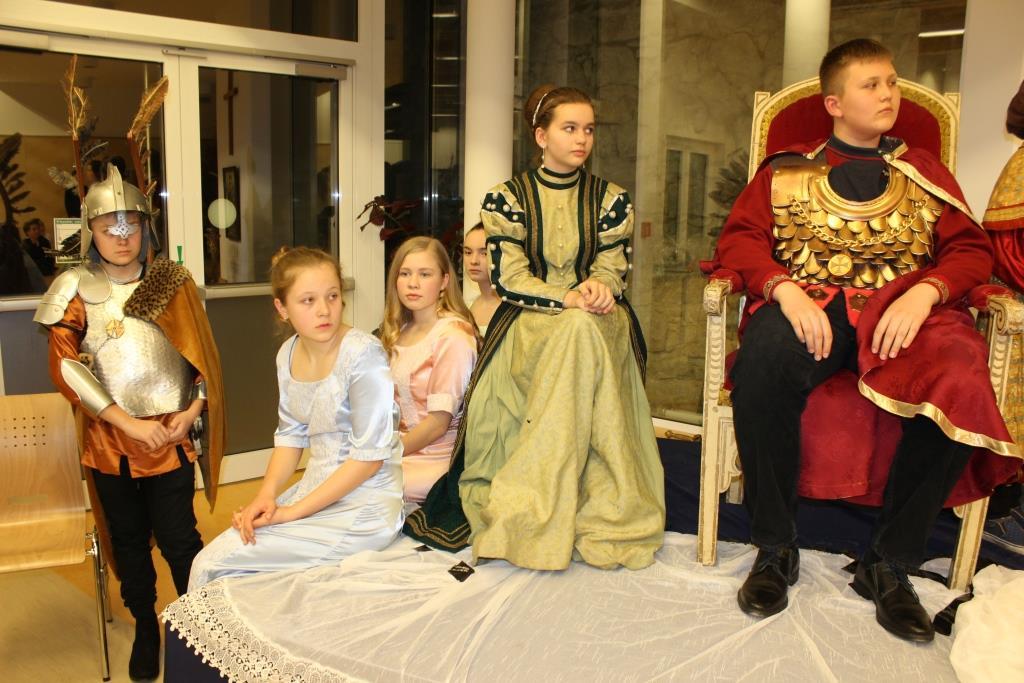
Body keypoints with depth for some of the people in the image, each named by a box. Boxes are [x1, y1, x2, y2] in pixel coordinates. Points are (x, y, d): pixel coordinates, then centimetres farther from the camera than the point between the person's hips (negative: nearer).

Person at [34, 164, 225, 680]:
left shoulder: (172, 283, 1)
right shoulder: (77, 291, -2)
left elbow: (203, 354, 4)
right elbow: (65, 367, -9)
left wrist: (191, 412, -9)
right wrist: (130, 424, -14)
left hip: (172, 435, -1)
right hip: (109, 440, 1)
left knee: (177, 537, 2)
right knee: (128, 539, 14)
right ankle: (145, 627, 32)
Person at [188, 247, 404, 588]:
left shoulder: (362, 353, -19)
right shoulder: (288, 354, 3)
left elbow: (369, 457, -18)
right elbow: (290, 435, 10)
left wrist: (293, 511, -16)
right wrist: (266, 495, -7)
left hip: (363, 508, -6)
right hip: (314, 489, 6)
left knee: (214, 565, -10)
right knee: (206, 563, -1)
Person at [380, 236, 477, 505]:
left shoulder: (452, 336, -14)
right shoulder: (400, 332, 11)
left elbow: (439, 422, -15)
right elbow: (394, 406, 12)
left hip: (436, 459, -7)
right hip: (405, 446, 7)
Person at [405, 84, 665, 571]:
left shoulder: (611, 200, 11)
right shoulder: (507, 198, 5)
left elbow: (613, 270, 6)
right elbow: (508, 279, -5)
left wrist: (599, 287, -19)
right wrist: (570, 299, -19)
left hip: (596, 322, 2)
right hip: (529, 323, -2)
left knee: (583, 333, -35)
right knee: (579, 329, -36)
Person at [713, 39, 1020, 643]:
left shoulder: (924, 172, 23)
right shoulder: (787, 169, 18)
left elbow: (971, 248, 13)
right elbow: (740, 237, 6)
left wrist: (924, 294, -9)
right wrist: (785, 290, -15)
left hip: (903, 306, 2)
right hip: (809, 303, -1)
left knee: (963, 383, -31)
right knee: (764, 362, -36)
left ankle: (890, 564, -13)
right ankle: (775, 548, -18)